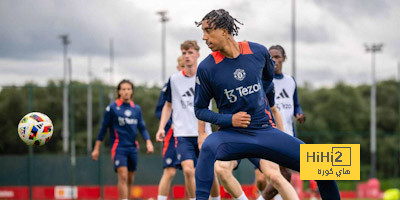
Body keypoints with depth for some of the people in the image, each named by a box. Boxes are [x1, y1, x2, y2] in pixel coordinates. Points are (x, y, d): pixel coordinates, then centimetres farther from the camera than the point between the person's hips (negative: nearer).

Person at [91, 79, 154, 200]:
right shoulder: (112, 108, -1)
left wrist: (148, 142, -3)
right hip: (118, 147, -5)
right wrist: (96, 149, 2)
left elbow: (142, 128, 14)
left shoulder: (136, 109, 11)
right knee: (123, 176, -19)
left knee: (130, 179, 9)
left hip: (132, 148, 5)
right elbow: (103, 128, 2)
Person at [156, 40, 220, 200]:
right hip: (183, 134, 0)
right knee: (188, 169, -18)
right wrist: (161, 127, 5)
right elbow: (168, 105, 14)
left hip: (204, 134, 0)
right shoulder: (174, 79, 5)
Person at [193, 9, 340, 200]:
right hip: (232, 134, -3)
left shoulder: (258, 52, -1)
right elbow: (200, 109, 0)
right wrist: (229, 119, -14)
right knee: (208, 147, -37)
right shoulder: (206, 68, -8)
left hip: (264, 131, 3)